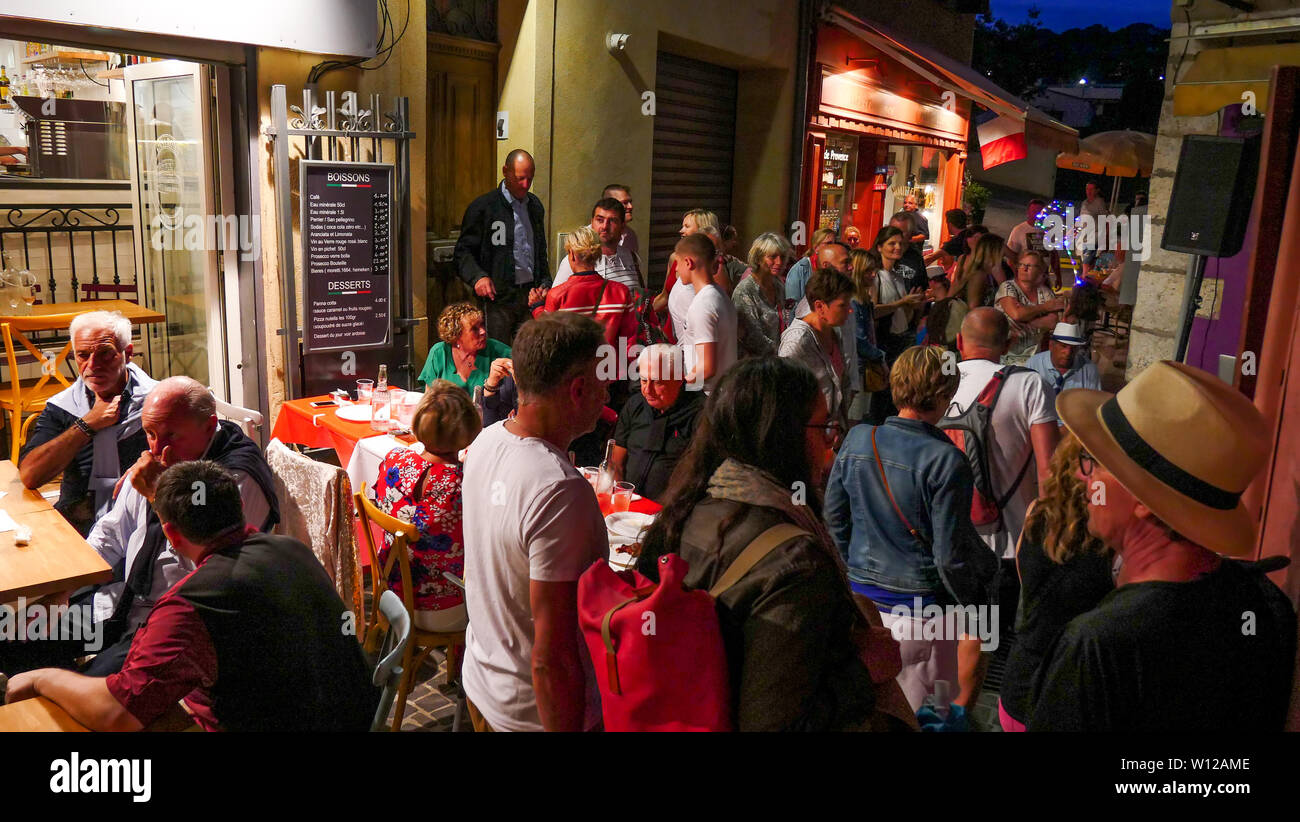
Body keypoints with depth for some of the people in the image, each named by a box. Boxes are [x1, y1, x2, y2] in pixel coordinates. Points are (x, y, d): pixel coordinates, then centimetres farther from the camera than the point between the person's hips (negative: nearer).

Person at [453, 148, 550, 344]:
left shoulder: (535, 205, 16)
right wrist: (477, 276, -21)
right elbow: (463, 252, -3)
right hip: (497, 297, -5)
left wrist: (544, 283, 10)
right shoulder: (483, 207, -2)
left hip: (530, 295, 5)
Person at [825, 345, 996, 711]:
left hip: (862, 595, 5)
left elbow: (834, 517, 6)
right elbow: (950, 553, -15)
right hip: (920, 604, -5)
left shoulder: (857, 439, -4)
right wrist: (974, 602, 2)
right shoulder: (945, 461, -19)